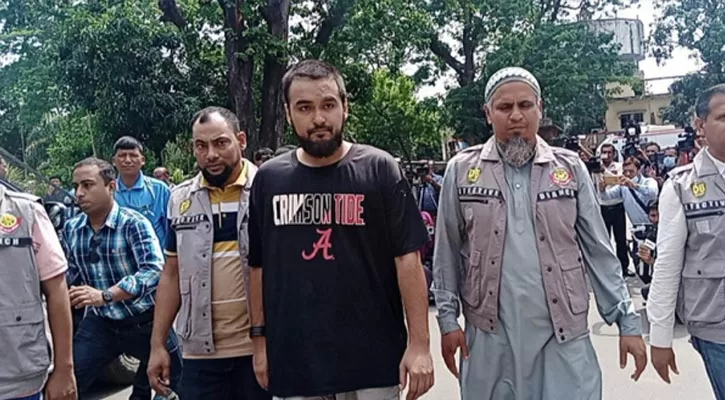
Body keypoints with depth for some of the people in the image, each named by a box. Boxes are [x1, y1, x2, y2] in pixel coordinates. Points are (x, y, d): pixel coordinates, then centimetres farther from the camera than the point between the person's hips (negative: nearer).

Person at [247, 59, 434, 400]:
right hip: (293, 360, 3)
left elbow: (407, 258, -7)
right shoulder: (268, 178, 3)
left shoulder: (379, 169, -6)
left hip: (372, 361, -2)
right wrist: (260, 338, 8)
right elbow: (258, 265, 10)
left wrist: (419, 344, -11)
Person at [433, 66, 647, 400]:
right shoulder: (462, 170, 2)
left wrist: (627, 321, 1)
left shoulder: (570, 169, 4)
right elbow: (447, 254, 4)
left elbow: (598, 251, 4)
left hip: (563, 334, 0)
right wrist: (448, 318, 0)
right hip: (489, 335, 0)